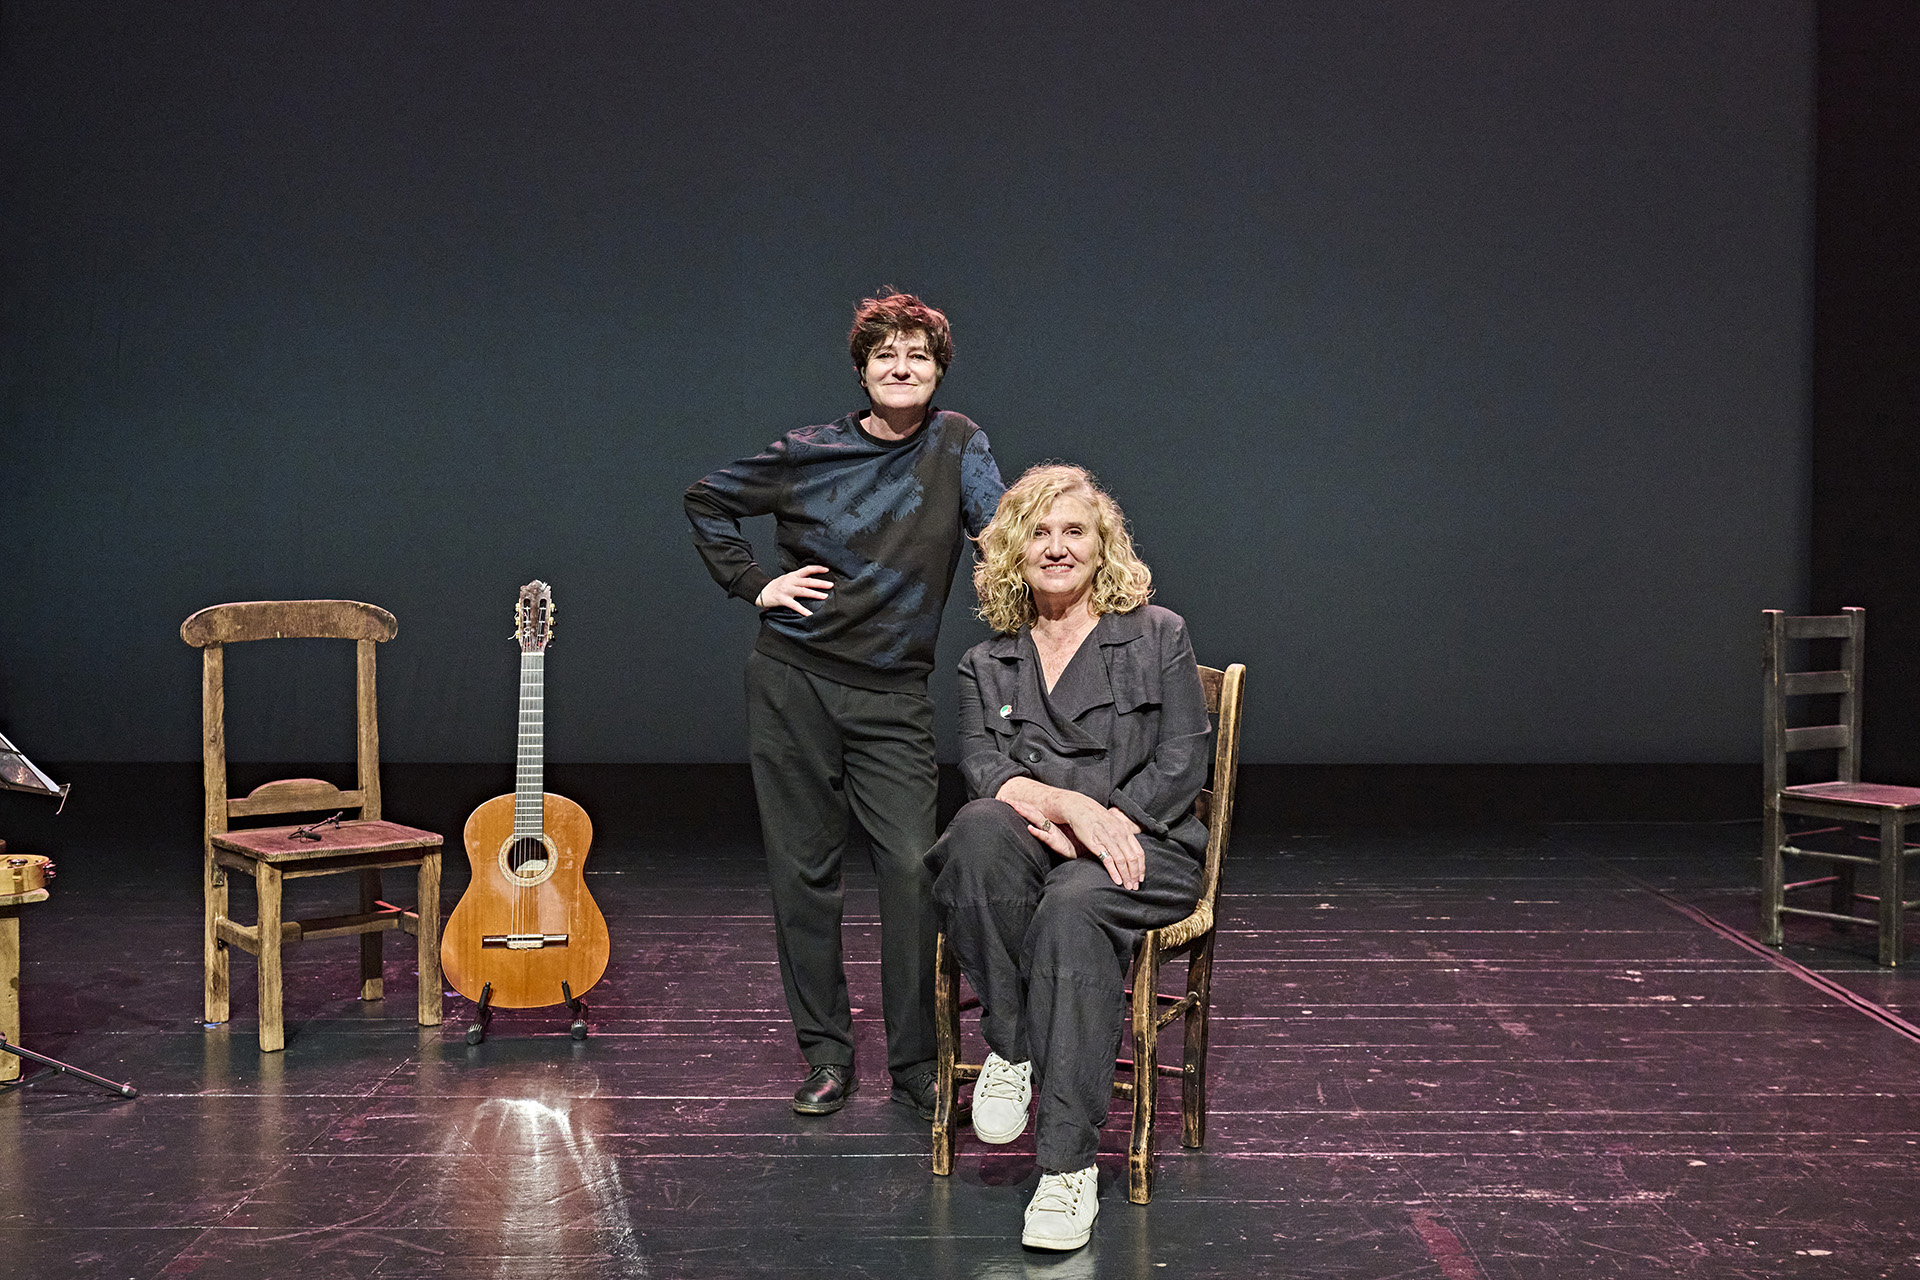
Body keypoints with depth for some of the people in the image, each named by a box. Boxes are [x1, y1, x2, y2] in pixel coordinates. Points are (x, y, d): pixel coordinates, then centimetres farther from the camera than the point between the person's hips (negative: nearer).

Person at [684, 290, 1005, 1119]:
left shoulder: (956, 443, 1)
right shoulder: (808, 455, 1)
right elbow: (706, 501, 14)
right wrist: (752, 583, 3)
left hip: (891, 694, -1)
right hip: (793, 682, 1)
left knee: (912, 870, -10)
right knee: (803, 869, 5)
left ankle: (915, 1067, 3)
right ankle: (825, 1056, 18)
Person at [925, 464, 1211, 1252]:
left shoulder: (1156, 636, 12)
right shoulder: (986, 665, 19)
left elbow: (1181, 764, 3)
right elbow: (982, 767, 2)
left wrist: (1102, 822, -13)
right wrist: (1068, 808, -18)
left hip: (1141, 844, -2)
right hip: (1026, 849, 2)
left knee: (1072, 910, -37)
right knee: (980, 827, -35)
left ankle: (1068, 1165, -40)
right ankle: (1009, 1048, -24)